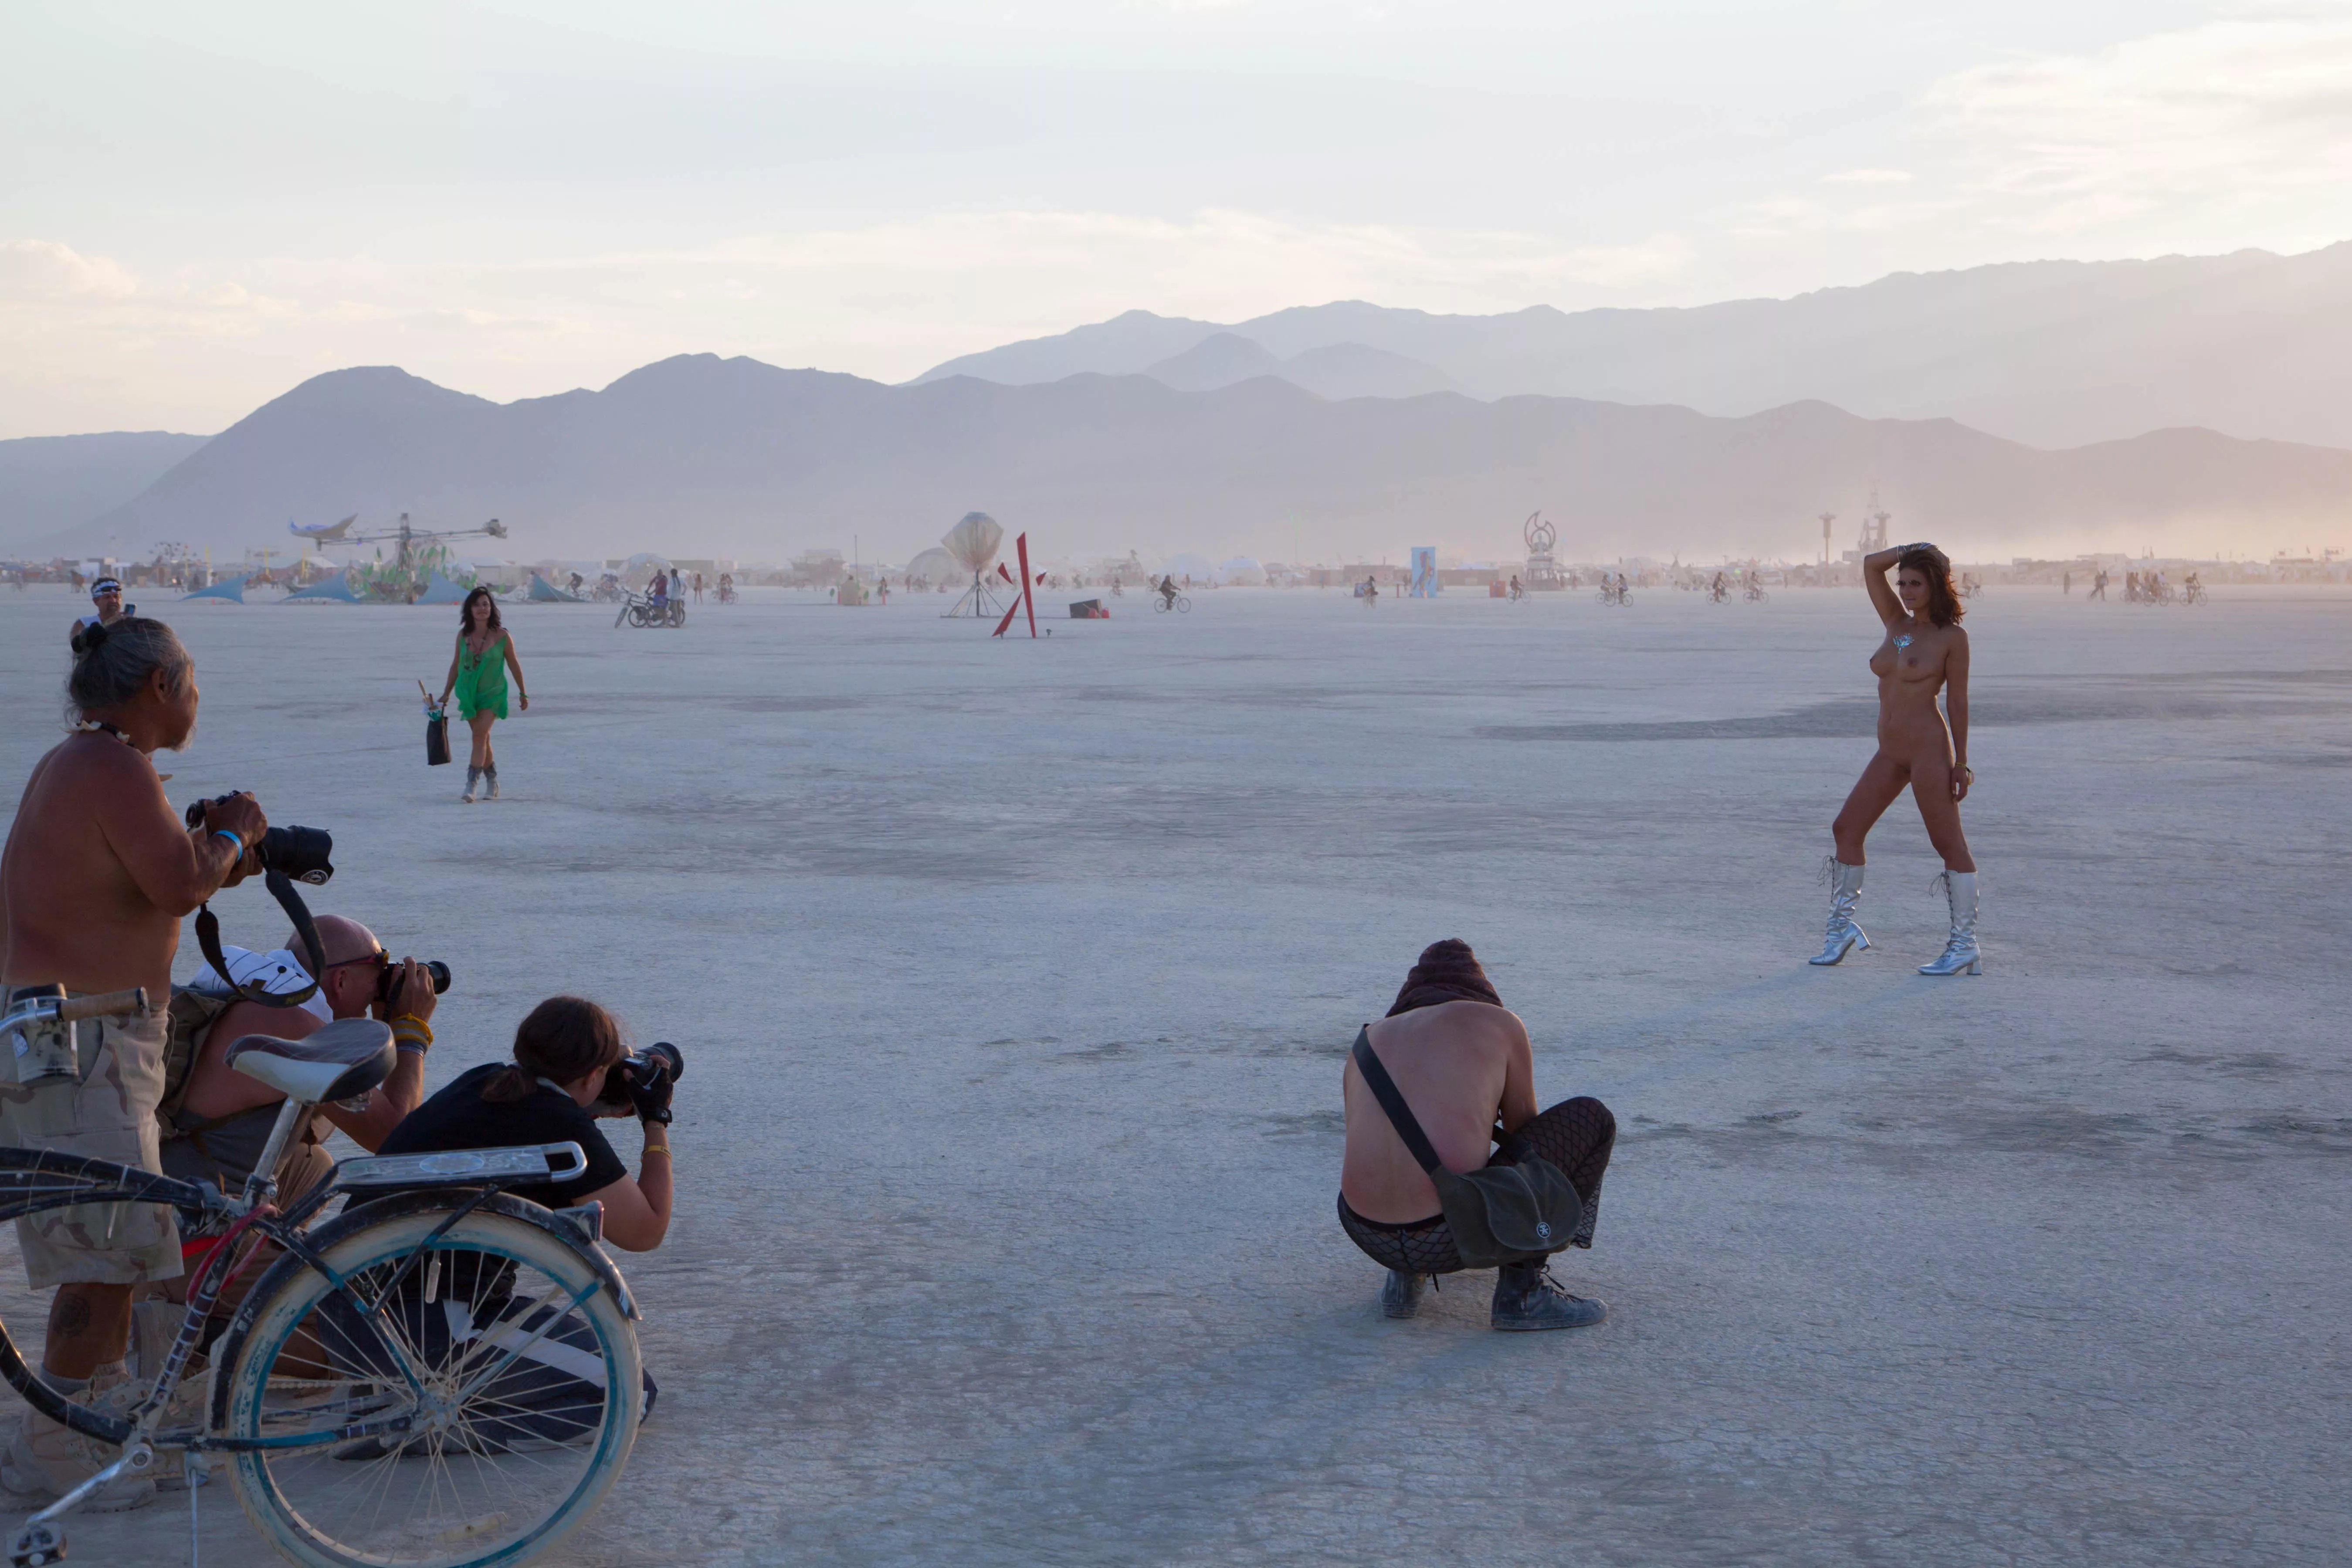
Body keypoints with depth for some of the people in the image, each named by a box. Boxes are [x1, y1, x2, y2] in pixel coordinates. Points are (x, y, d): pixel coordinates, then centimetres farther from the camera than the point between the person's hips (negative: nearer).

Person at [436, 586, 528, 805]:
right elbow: (456, 665, 10)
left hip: (493, 694, -4)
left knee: (480, 735, -17)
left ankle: (471, 787, -20)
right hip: (469, 694, 4)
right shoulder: (463, 635, -1)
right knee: (482, 739, 12)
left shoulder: (502, 636, -10)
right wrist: (445, 695, 13)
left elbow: (514, 665, 1)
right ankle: (492, 783, 27)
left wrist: (523, 694, 8)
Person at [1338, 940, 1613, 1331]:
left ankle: (1405, 1276, 19)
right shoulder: (1500, 1023, 11)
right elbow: (1525, 1133, 23)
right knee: (1591, 1118, 15)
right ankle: (1522, 1288, 10)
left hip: (1366, 1237, 5)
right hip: (1454, 1236, -5)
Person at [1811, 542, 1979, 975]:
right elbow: (1871, 564, 10)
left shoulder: (1951, 637, -5)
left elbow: (1957, 701, -5)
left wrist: (1961, 763, -6)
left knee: (1950, 845, -3)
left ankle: (1965, 944, 0)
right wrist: (1912, 550, 5)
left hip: (1929, 748, -7)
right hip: (1890, 753, 7)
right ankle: (1842, 927, 17)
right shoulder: (1898, 623, 11)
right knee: (1846, 829, 6)